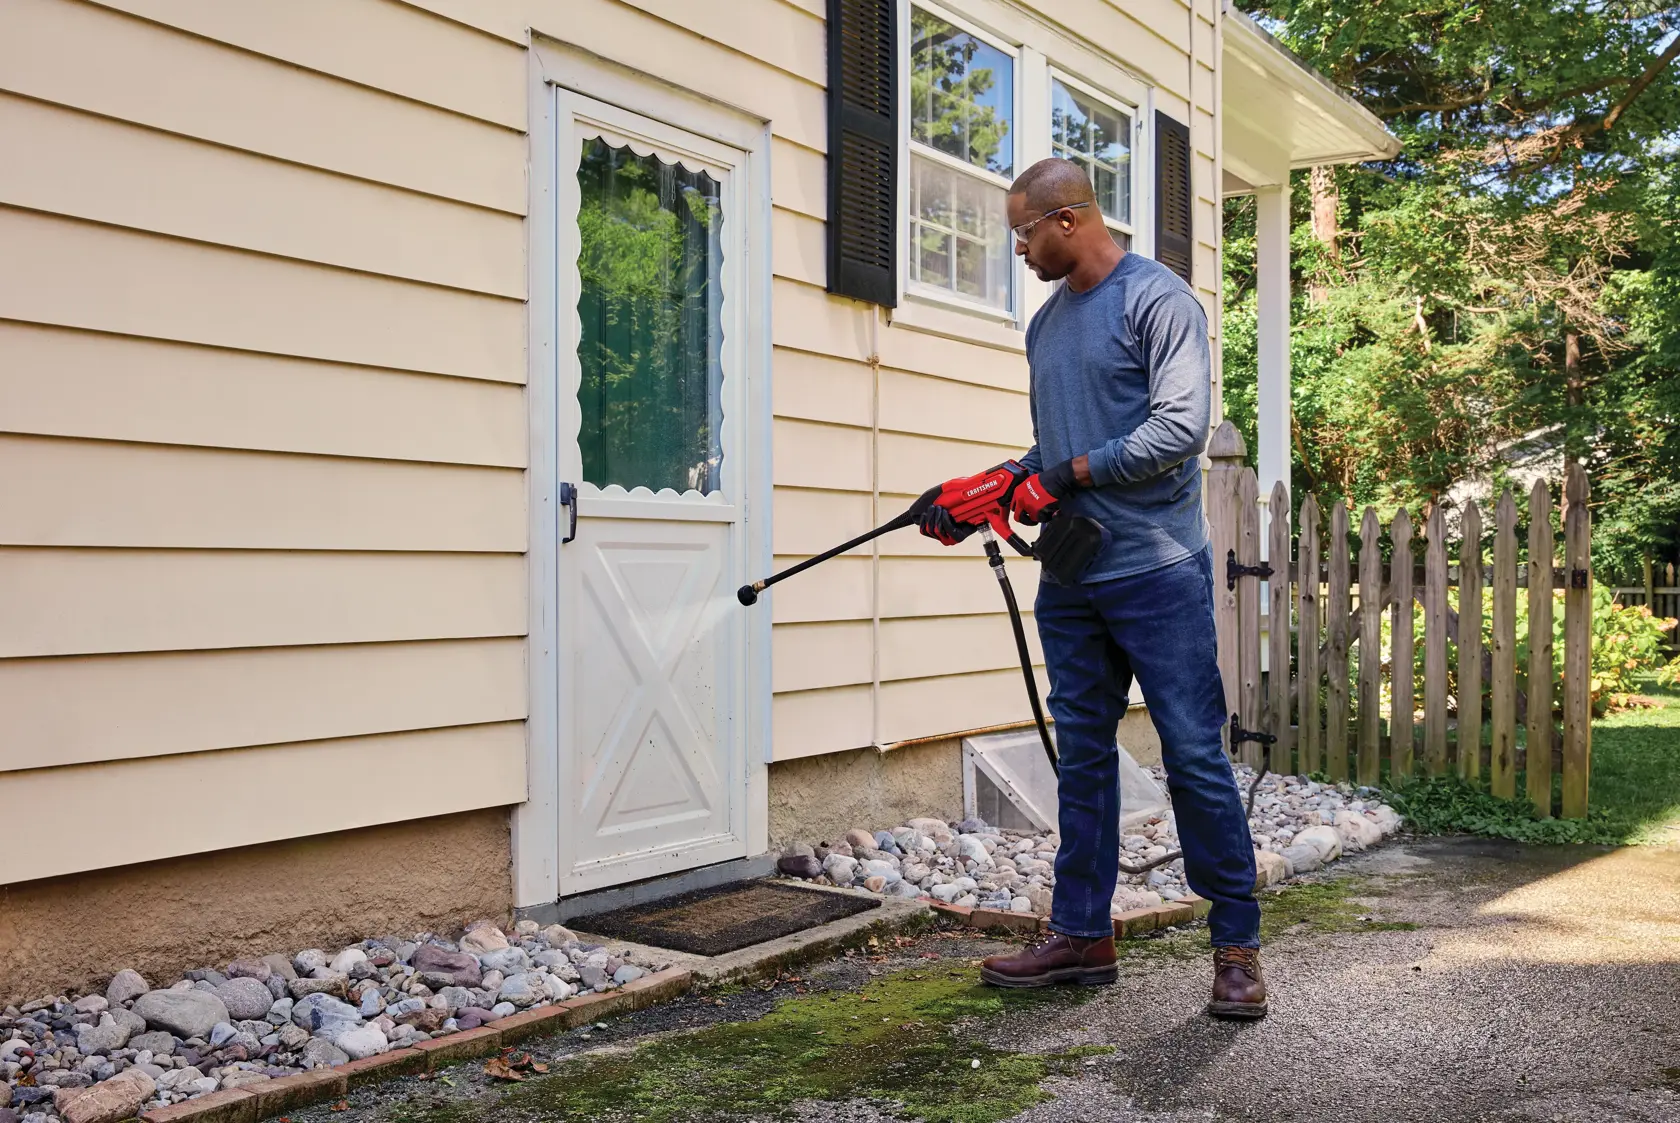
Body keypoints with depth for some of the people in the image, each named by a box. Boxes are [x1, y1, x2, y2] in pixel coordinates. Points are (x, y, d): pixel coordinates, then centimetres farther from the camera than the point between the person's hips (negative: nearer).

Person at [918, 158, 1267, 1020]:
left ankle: (1237, 945, 9)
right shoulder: (1047, 322, 18)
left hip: (1158, 572, -7)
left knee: (1194, 756, -3)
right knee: (1083, 755, 11)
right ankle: (1081, 934, 20)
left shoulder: (1158, 299, -5)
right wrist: (987, 493, 9)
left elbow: (1180, 428, -16)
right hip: (1071, 578, 8)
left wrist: (1068, 476, -13)